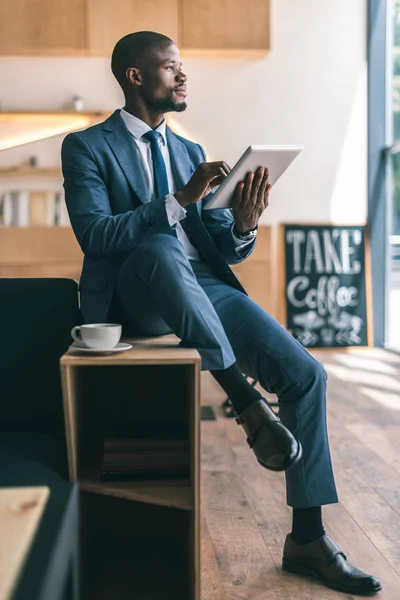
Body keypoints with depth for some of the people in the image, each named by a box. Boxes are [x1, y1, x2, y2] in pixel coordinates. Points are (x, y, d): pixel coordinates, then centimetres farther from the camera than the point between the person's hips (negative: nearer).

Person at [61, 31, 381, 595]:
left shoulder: (190, 152, 21)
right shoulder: (87, 146, 5)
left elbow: (222, 251, 16)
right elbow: (94, 234, -12)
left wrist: (243, 226, -7)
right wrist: (180, 200, -19)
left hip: (203, 288, 5)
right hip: (135, 293, -5)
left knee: (306, 374, -12)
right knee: (160, 249, -40)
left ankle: (307, 538, 0)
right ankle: (245, 400, -31)